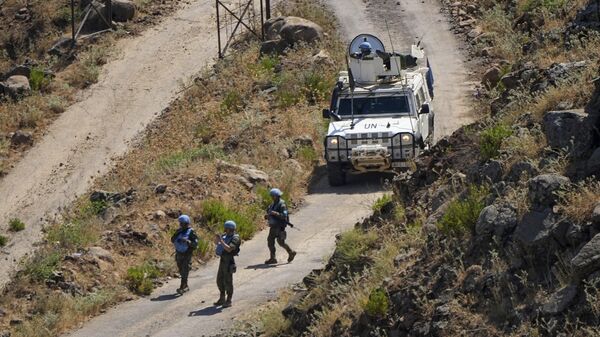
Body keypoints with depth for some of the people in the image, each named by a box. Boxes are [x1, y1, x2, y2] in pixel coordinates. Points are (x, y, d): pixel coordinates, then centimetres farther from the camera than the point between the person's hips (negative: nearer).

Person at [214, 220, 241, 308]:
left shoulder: (235, 238, -16)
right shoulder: (225, 235, 10)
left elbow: (229, 249, -28)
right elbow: (217, 243, 19)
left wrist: (221, 241, -27)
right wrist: (216, 238, -4)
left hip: (229, 261, -9)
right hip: (222, 260, 9)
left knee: (228, 281, -4)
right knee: (220, 280, 13)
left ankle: (228, 301, 4)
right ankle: (222, 299, 25)